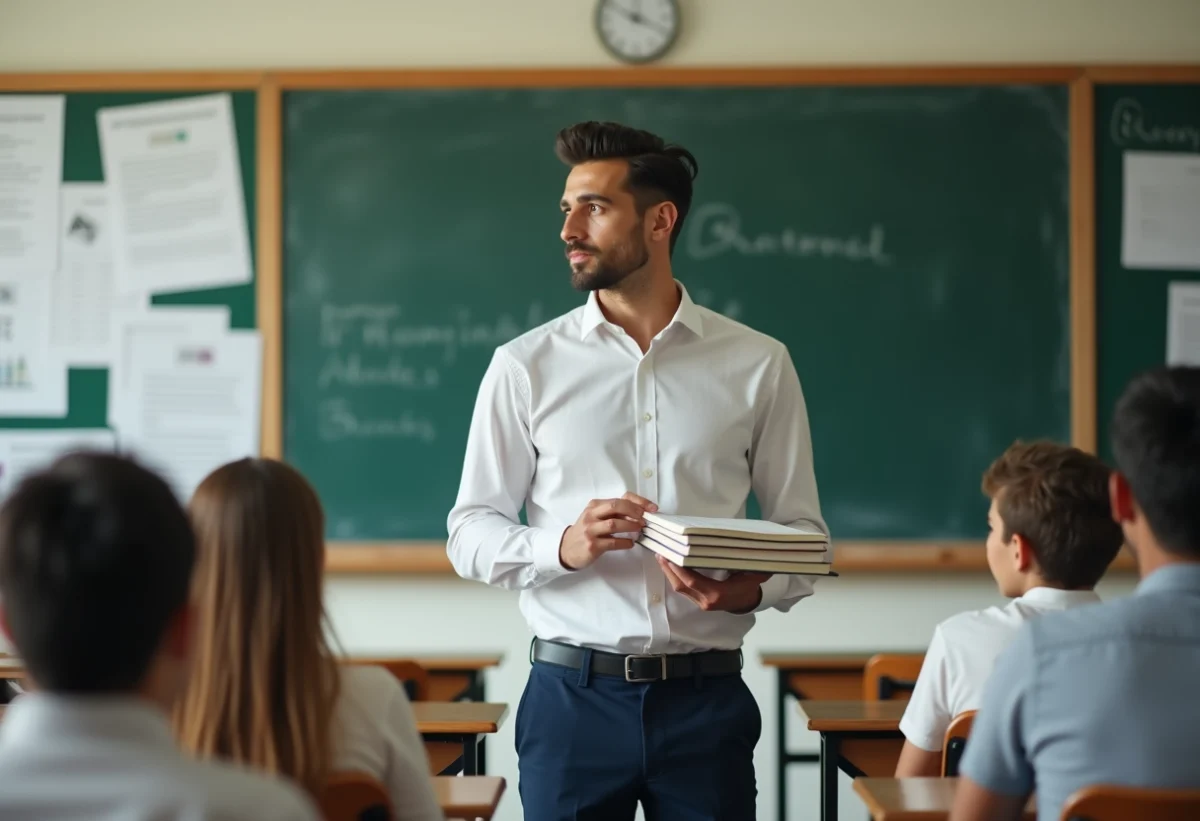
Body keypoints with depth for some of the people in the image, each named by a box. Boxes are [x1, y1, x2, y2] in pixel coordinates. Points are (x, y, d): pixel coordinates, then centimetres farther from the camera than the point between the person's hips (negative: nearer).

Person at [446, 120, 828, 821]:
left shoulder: (759, 365, 4)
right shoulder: (526, 366, 4)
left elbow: (802, 530, 6)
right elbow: (470, 533, 4)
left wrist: (751, 590, -14)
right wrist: (563, 545, -15)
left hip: (706, 696, 0)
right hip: (572, 692, 0)